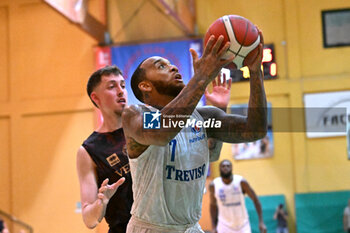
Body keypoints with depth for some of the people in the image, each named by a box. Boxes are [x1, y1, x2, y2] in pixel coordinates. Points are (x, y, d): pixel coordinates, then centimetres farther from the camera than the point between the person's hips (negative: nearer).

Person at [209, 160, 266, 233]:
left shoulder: (241, 182, -12)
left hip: (243, 224, 0)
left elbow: (255, 200, -5)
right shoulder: (213, 185, -7)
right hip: (225, 225, 0)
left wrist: (261, 222, -11)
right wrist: (214, 227, 5)